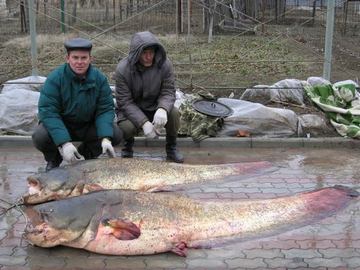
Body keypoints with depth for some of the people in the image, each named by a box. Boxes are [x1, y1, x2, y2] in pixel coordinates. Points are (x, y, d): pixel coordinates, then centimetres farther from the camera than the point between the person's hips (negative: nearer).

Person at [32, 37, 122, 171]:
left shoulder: (99, 78, -12)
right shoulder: (55, 78, -20)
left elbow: (106, 109, -12)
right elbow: (48, 111, -26)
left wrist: (105, 138, -30)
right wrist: (64, 142, -38)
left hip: (88, 125, 2)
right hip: (60, 125, -2)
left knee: (116, 134, -19)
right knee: (40, 136, -31)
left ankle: (88, 153, 11)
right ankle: (53, 159, 6)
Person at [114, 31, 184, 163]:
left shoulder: (165, 65, -16)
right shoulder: (122, 69, -22)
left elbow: (168, 92, -15)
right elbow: (124, 101, -22)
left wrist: (162, 109, -40)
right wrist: (144, 122, -35)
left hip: (155, 106, 2)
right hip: (131, 109, -2)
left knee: (174, 114, -27)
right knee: (127, 127, -33)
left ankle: (171, 148, 1)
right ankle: (128, 146, 7)